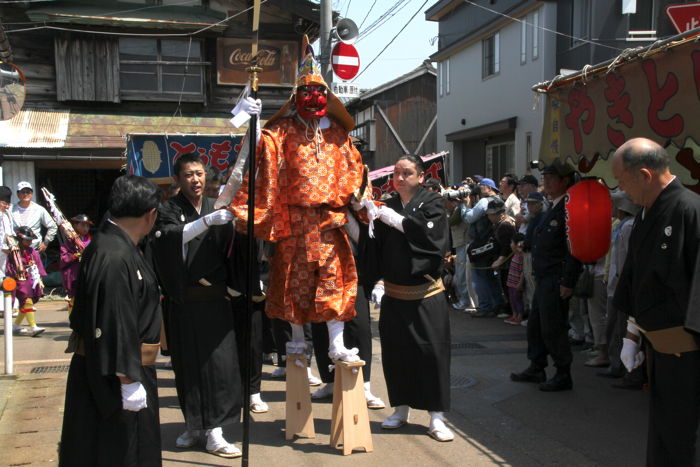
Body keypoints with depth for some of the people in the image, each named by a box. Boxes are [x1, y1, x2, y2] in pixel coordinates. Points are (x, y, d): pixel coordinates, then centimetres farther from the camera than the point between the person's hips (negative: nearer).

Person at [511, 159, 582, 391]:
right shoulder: (553, 208, 15)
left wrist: (567, 283, -22)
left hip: (556, 281, -10)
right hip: (543, 277, 10)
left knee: (552, 328, -2)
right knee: (535, 324, 16)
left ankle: (563, 376, 11)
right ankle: (536, 369, 28)